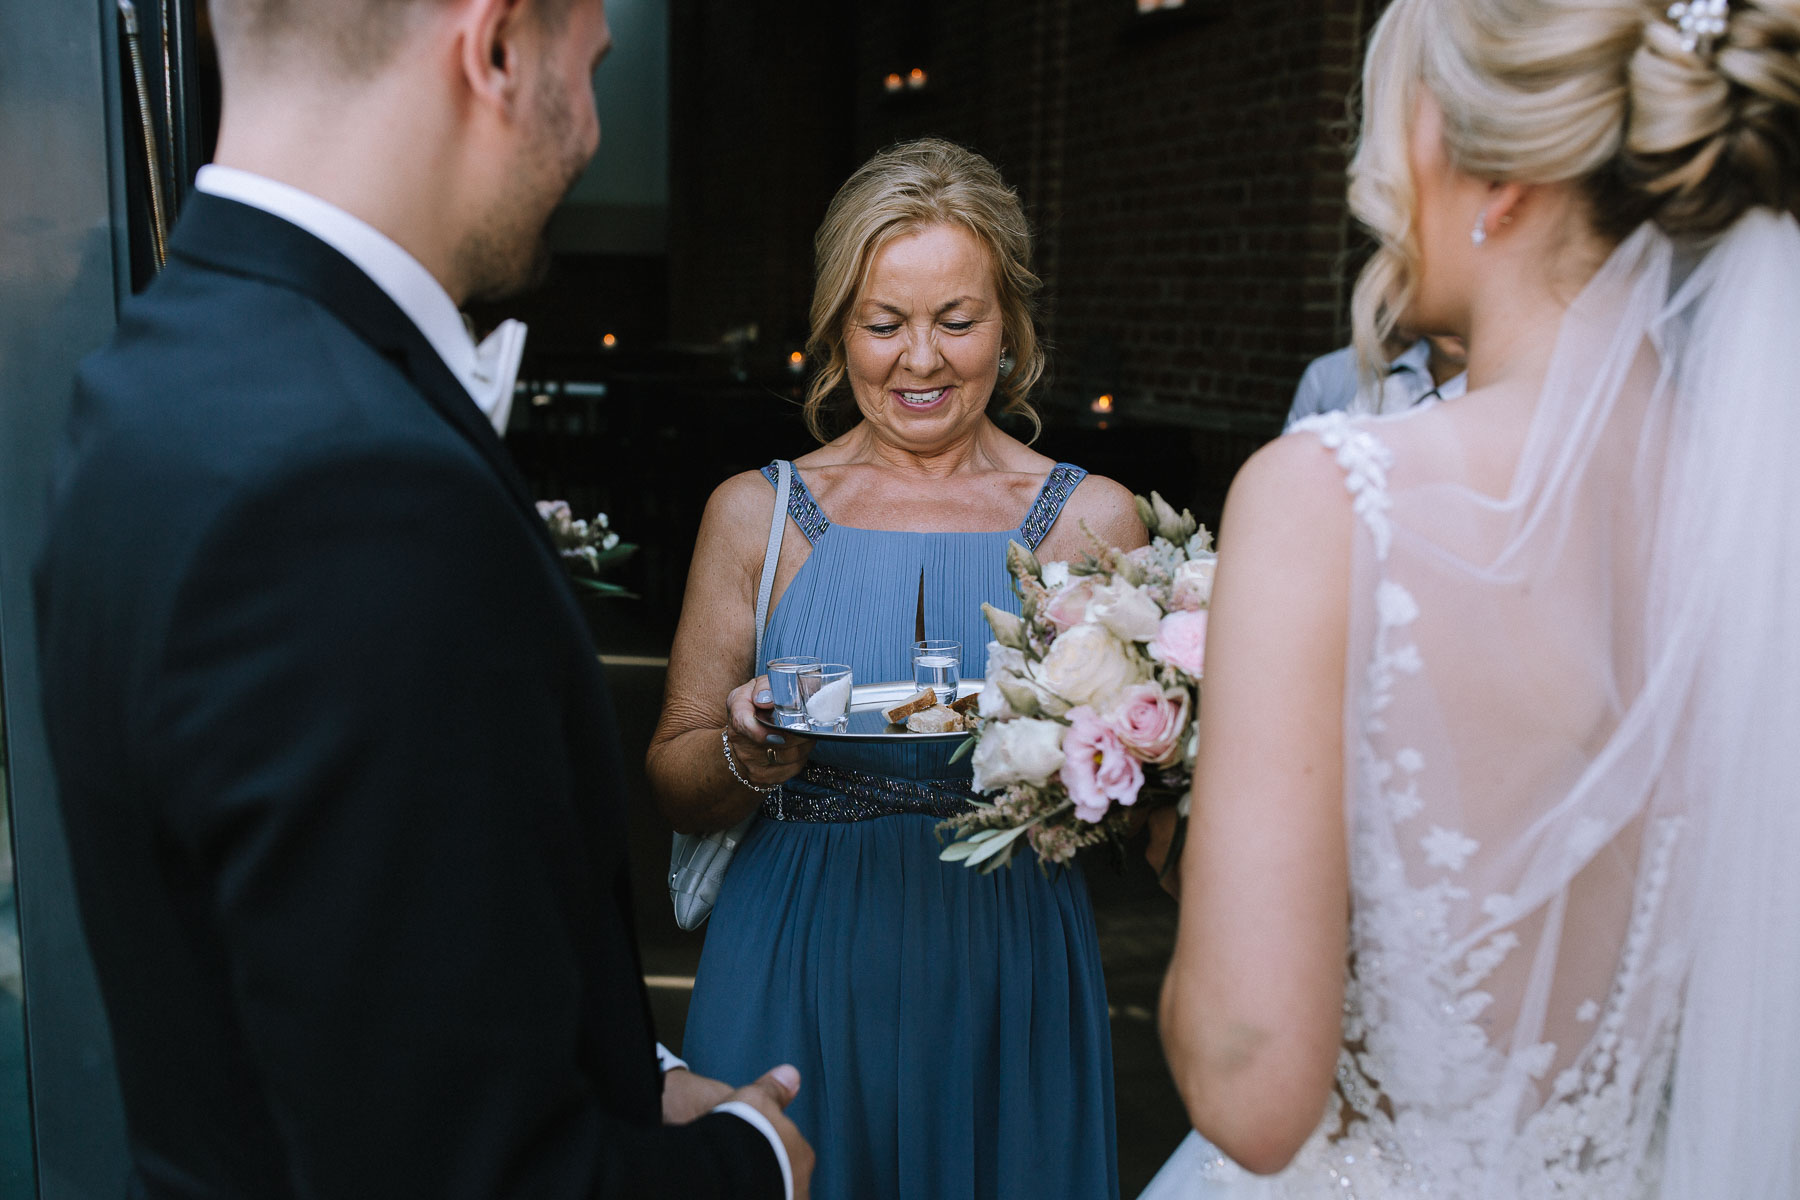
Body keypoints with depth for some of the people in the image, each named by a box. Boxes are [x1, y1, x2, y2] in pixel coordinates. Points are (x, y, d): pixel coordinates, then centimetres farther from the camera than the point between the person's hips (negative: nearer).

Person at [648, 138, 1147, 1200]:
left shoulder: (1095, 520, -1)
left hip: (1011, 980, 0)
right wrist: (752, 752, -17)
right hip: (796, 979, 0)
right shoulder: (756, 513, 0)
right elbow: (675, 786, 3)